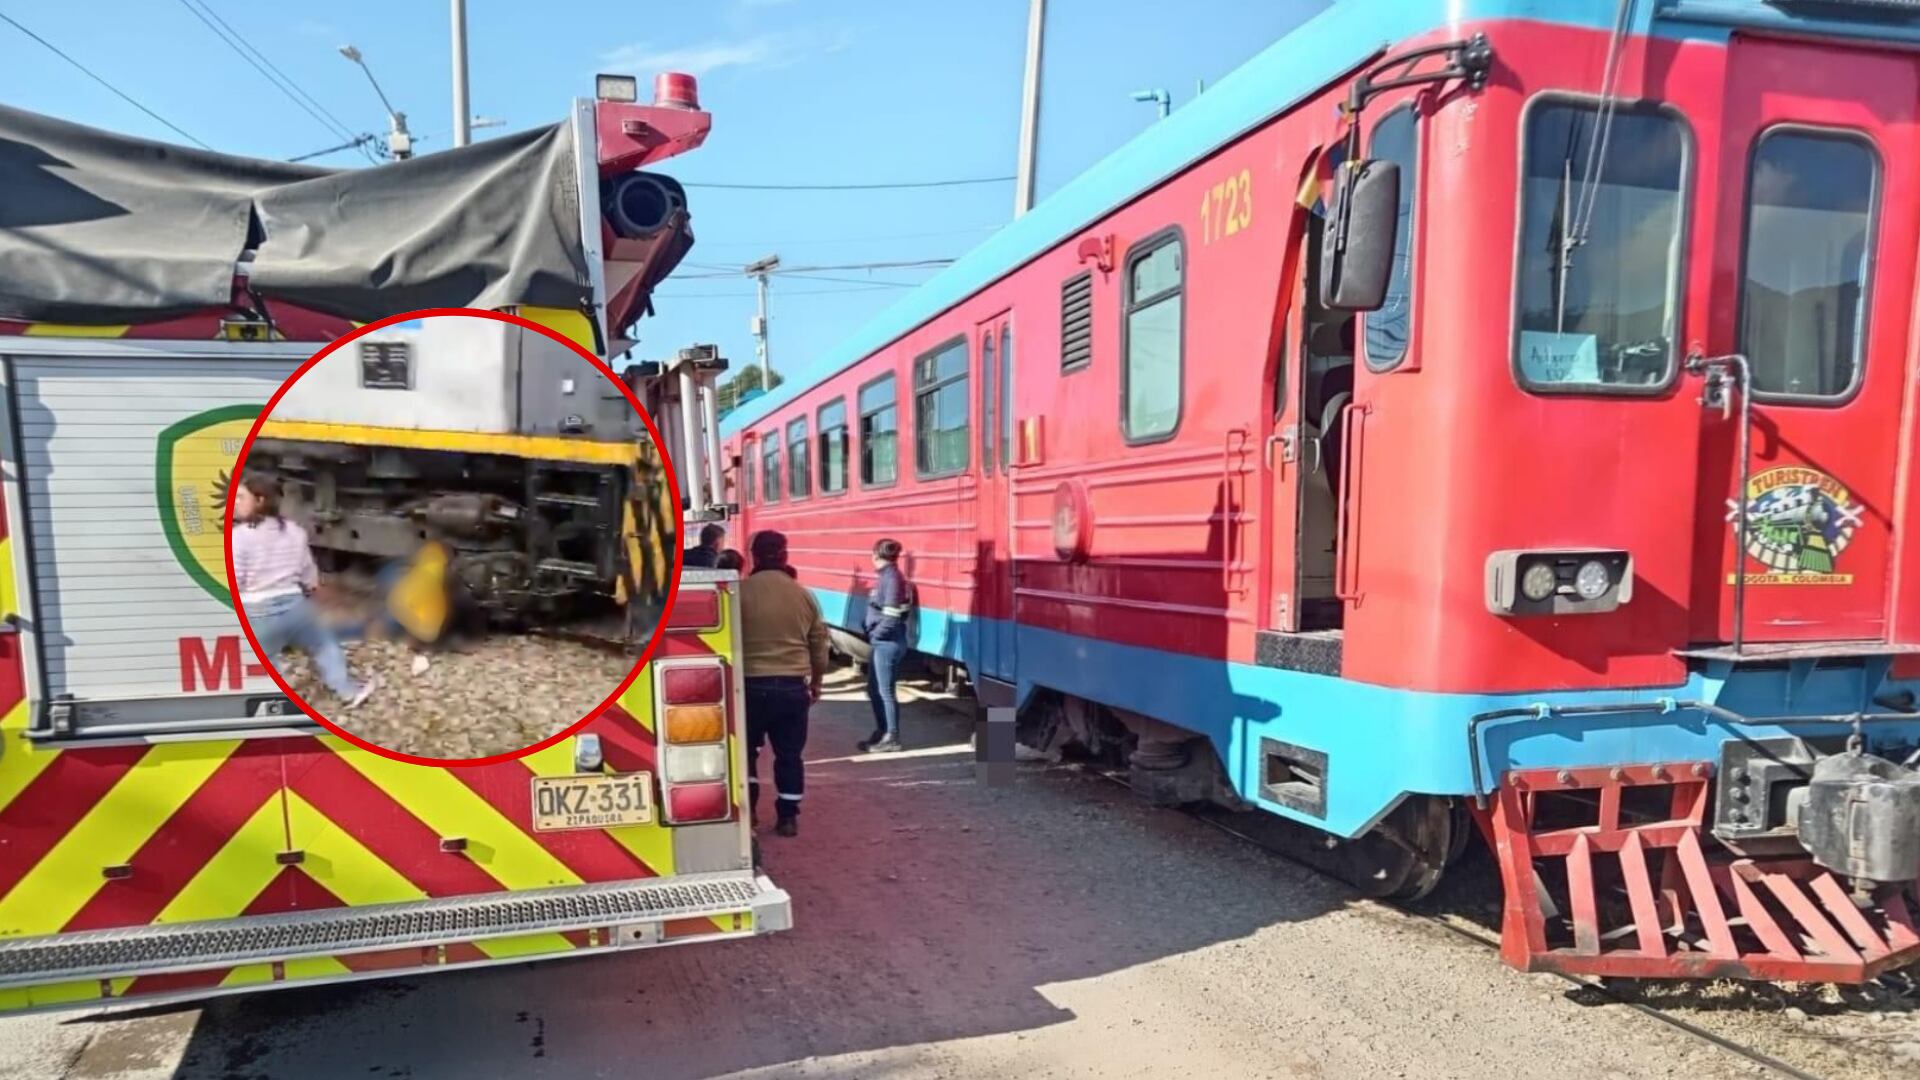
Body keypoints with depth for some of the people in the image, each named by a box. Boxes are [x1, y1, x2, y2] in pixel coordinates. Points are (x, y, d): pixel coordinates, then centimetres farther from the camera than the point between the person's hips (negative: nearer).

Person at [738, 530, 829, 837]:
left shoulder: (740, 591, -6)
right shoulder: (804, 595, 3)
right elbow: (819, 645, 10)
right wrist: (816, 683, 22)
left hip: (752, 684, -2)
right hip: (794, 686, 2)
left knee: (746, 747, 18)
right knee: (789, 754, 11)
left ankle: (747, 806, 15)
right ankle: (788, 817, 12)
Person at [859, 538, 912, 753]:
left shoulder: (892, 578, -18)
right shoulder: (886, 577, 10)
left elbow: (891, 618, -22)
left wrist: (875, 634, -10)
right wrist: (872, 633, 8)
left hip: (888, 643, -10)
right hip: (882, 642, 10)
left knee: (885, 690, -1)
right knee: (874, 689, 17)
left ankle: (892, 738, 9)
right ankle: (882, 732, 28)